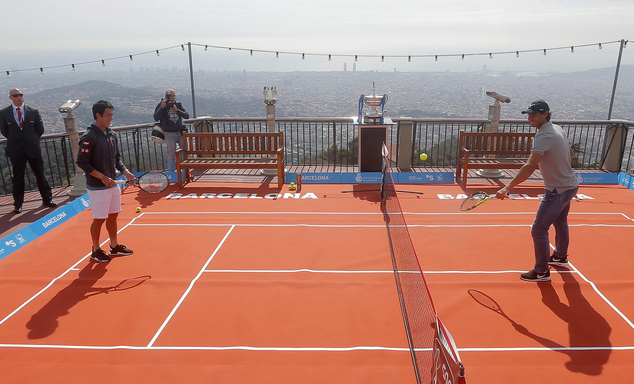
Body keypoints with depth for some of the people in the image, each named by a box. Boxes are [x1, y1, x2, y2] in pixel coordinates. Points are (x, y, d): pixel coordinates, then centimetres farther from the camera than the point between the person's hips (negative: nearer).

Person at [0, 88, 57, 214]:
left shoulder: (34, 112, 1)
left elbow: (40, 130, 7)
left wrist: (32, 140, 7)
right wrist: (14, 141, 7)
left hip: (33, 148, 0)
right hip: (16, 151, 0)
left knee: (40, 174, 8)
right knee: (17, 177, 8)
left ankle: (47, 199, 20)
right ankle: (18, 204, 17)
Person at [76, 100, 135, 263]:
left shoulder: (111, 134, 7)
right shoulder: (89, 137, -16)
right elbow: (82, 162, -17)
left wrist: (124, 171, 0)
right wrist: (102, 177, -22)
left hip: (113, 184, 8)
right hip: (97, 187, -7)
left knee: (113, 216, 17)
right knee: (99, 219, 3)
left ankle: (114, 246, 31)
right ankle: (96, 251, 20)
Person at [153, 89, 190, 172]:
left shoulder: (178, 104, 10)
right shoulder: (160, 105, 3)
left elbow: (187, 116, 0)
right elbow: (156, 118, -8)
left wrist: (177, 110, -13)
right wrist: (161, 107, -16)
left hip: (181, 132, 3)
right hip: (169, 134, -3)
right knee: (171, 155, 0)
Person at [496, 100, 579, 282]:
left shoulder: (543, 136, -27)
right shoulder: (558, 129, 4)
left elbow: (530, 167, -37)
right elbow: (569, 153, 18)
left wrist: (508, 187, -42)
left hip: (558, 191, -11)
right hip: (570, 185, 11)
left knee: (538, 230, -4)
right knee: (560, 222, 29)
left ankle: (542, 271, 7)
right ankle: (560, 257, 50)